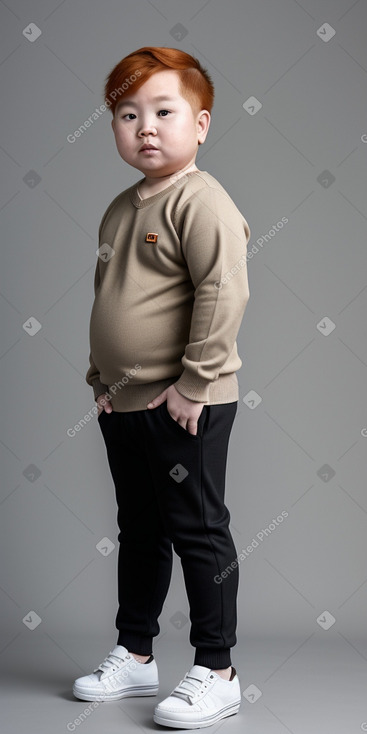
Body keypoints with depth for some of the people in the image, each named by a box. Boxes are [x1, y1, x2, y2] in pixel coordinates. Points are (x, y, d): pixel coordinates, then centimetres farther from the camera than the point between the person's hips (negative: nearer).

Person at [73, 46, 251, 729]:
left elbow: (224, 294, -21)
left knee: (198, 533, 1)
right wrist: (100, 376, 13)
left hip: (186, 407, -8)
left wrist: (193, 383, -21)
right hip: (123, 404, 8)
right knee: (138, 533, 18)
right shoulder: (120, 209, 12)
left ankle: (216, 672, 13)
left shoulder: (202, 201, -14)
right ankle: (134, 655, 32)